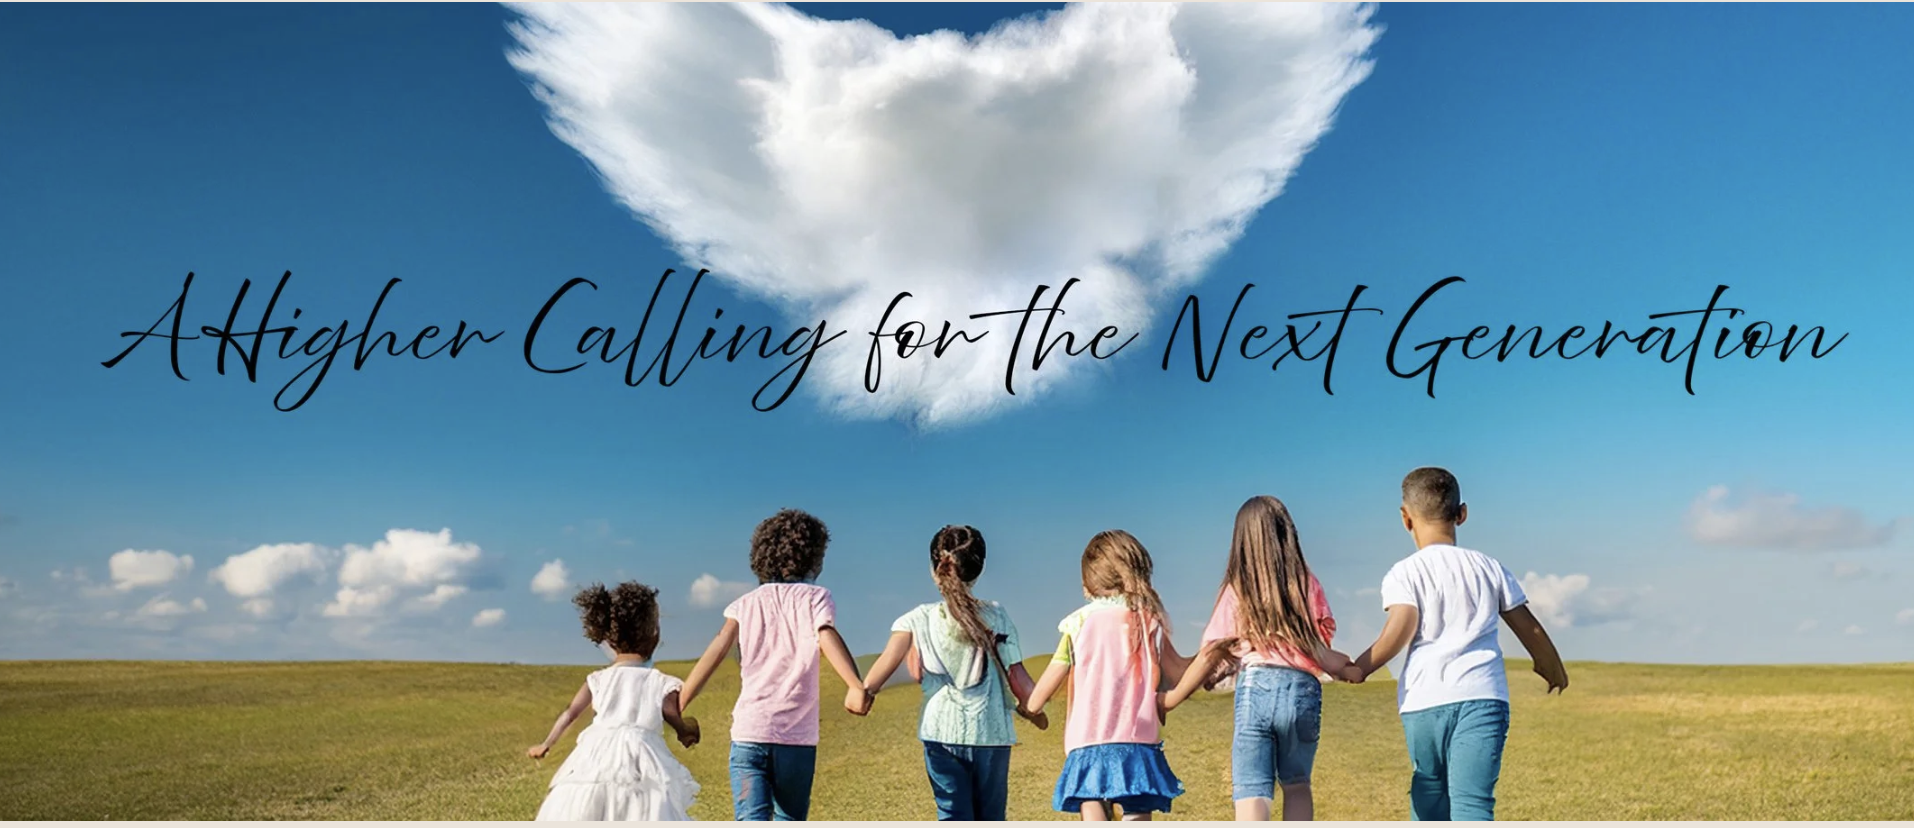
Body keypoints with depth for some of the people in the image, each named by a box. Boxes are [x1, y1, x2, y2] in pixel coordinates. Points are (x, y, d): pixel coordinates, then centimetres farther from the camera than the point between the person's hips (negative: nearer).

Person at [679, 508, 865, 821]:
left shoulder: (745, 603, 12)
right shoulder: (815, 597, 5)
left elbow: (714, 654, 1)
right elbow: (828, 638, -15)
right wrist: (858, 688, -30)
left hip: (748, 731, 1)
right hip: (797, 736, -1)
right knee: (789, 821, 16)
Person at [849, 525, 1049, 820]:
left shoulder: (919, 619, 1)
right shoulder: (996, 616, 1)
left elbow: (892, 655, -16)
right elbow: (1017, 678, 0)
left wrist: (864, 690, -21)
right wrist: (1034, 712, 15)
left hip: (942, 732, 0)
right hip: (991, 732, 1)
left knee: (954, 817, 4)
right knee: (990, 819, 15)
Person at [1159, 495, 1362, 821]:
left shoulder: (1237, 590, 8)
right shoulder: (1307, 583, 12)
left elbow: (1210, 656, 5)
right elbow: (1320, 645, 2)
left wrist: (1169, 700, 14)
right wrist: (1345, 668, 22)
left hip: (1256, 689, -3)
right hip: (1304, 689, 3)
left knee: (1251, 793, -4)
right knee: (1297, 786, 24)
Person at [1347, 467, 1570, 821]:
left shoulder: (1404, 573, 1)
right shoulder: (1490, 568, 13)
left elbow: (1400, 629, -15)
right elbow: (1529, 628, 21)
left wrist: (1360, 667, -1)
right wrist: (1553, 667, 39)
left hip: (1424, 702, -1)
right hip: (1483, 697, 1)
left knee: (1430, 798, 19)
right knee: (1473, 802, -7)